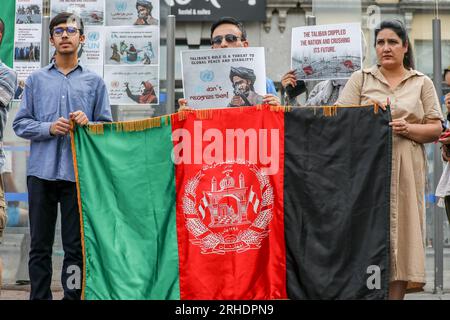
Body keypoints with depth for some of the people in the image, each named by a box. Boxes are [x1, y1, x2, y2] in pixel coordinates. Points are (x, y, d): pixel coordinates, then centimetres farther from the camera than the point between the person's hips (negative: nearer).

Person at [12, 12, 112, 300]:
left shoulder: (94, 82, 12)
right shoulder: (37, 80, 12)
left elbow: (107, 126, 9)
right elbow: (20, 124, 7)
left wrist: (88, 124, -11)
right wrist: (49, 128, -10)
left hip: (79, 172, -1)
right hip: (42, 171, 1)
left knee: (75, 247, 1)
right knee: (40, 245, 4)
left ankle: (73, 295, 7)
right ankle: (39, 297, 10)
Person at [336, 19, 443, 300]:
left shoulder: (422, 83, 13)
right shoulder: (360, 79, 12)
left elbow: (436, 129, 7)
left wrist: (408, 128, -11)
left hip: (406, 170, 1)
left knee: (401, 229, -3)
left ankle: (396, 293, 0)